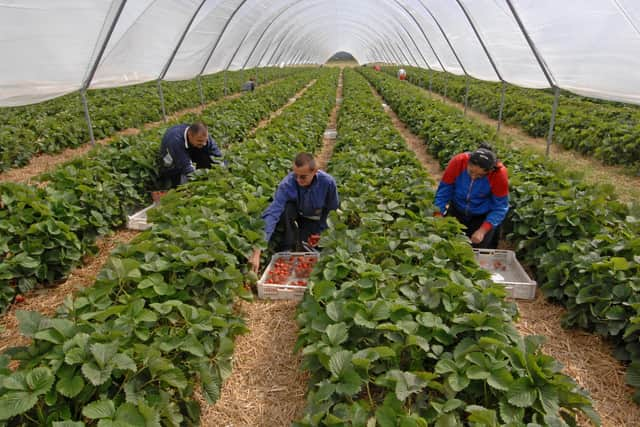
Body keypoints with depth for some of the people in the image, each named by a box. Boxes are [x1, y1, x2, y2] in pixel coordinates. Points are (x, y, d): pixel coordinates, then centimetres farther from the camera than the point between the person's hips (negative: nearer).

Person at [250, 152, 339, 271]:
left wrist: (320, 232, -9)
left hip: (313, 218, 1)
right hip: (295, 211, -1)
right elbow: (271, 214, -46)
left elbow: (332, 209, -11)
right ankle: (285, 250, -17)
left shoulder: (328, 182, -31)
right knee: (285, 209, -36)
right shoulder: (286, 184, -37)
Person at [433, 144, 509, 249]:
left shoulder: (499, 173, -29)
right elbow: (443, 193, -17)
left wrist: (483, 230, -29)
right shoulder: (458, 162, -27)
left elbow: (500, 207, -19)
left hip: (483, 216, -2)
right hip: (457, 210, 2)